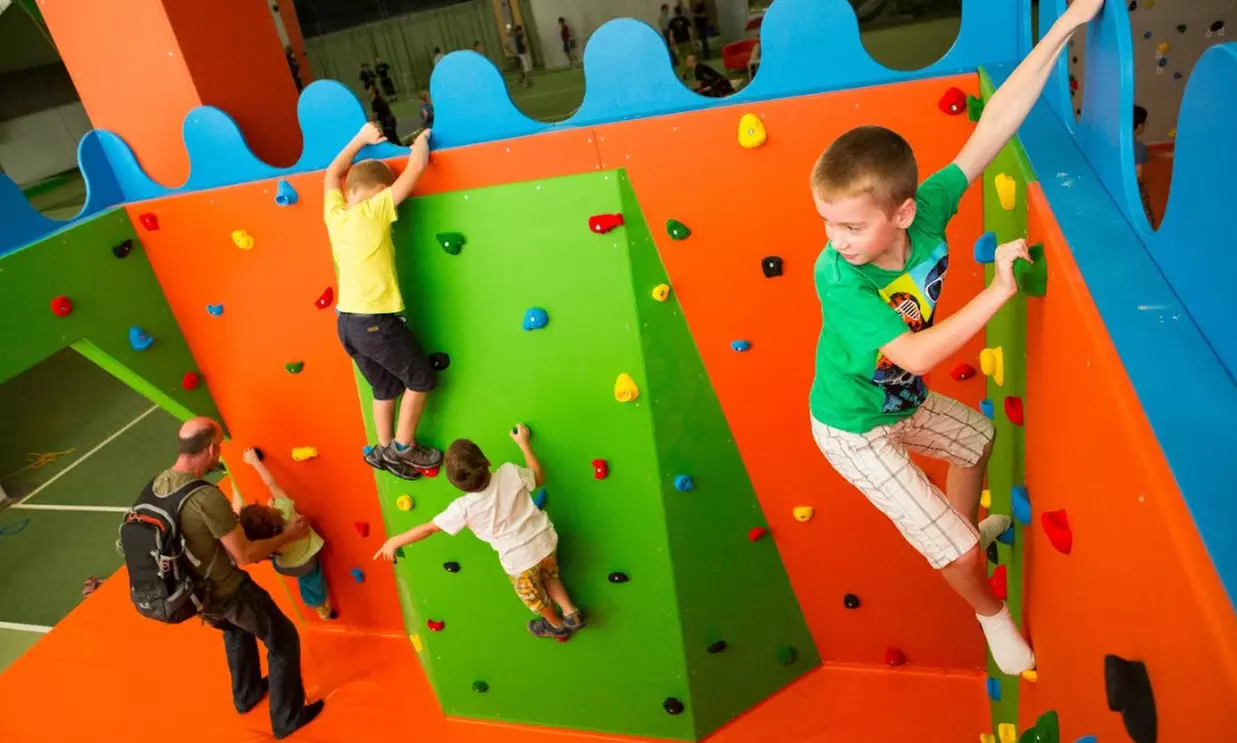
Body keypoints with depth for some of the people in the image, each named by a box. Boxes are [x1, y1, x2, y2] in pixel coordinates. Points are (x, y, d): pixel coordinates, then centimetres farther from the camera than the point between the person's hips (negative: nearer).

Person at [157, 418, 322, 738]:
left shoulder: (158, 482, -8)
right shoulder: (206, 496, -34)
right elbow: (244, 555, -26)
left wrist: (236, 518, 12)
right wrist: (287, 535, -12)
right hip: (227, 592, -8)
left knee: (236, 630, 36)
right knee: (284, 640, 14)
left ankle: (246, 696, 56)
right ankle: (287, 718, 30)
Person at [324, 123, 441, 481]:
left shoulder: (334, 214, 6)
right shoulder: (373, 211, -13)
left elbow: (333, 173, 27)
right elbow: (416, 166, -10)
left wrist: (362, 138, 32)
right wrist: (421, 139, 9)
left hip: (347, 321, 8)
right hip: (375, 320, -8)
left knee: (386, 386, 20)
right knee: (421, 378, 9)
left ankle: (385, 451, 27)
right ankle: (402, 447, 15)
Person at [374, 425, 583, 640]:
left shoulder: (464, 508, -24)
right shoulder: (510, 472, -20)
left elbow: (429, 528, -12)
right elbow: (538, 478, 1)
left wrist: (395, 541, 2)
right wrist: (524, 443, 9)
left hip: (519, 560, -3)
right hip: (545, 540, 3)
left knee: (533, 596, 29)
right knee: (549, 576, 36)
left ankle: (556, 625, 54)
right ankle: (572, 615, 39)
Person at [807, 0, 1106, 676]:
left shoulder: (927, 209, -23)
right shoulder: (837, 278, -37)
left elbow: (995, 124, -22)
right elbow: (914, 354, -43)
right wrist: (1000, 289, -39)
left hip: (902, 401, 7)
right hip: (855, 430, -6)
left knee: (979, 436, 33)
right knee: (955, 551, 1)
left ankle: (969, 527, 62)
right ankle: (990, 613, 36)